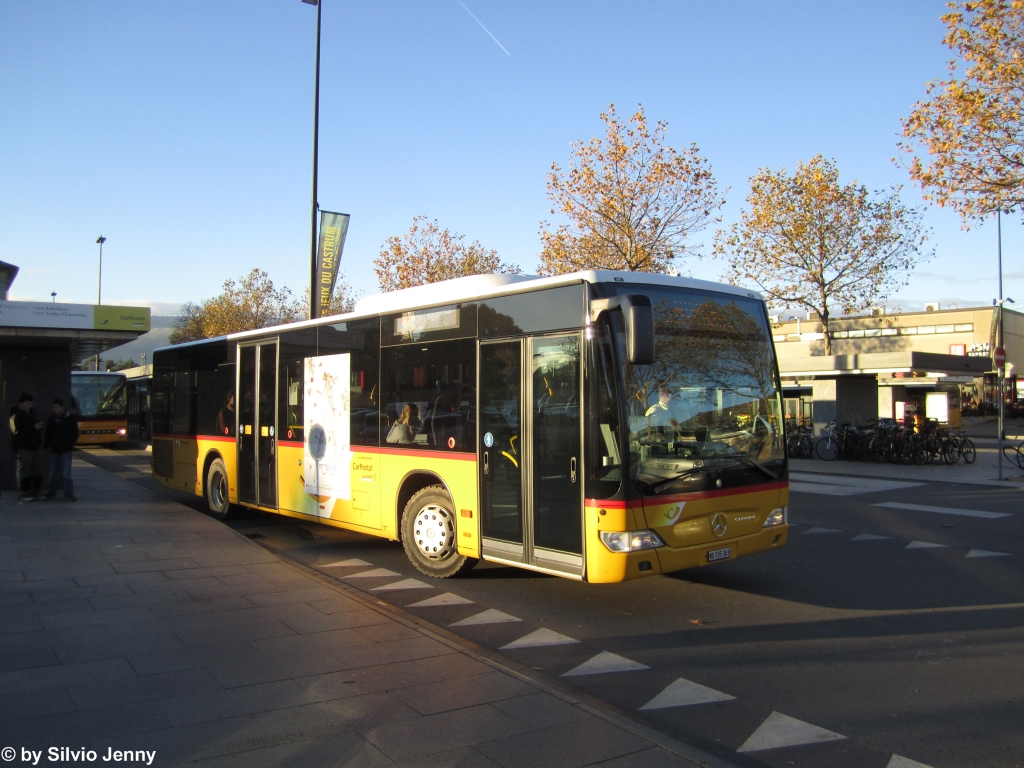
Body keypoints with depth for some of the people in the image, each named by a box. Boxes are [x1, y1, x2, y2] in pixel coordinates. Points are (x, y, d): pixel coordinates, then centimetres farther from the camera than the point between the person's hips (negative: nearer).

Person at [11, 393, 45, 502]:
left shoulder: (32, 413, 15)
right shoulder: (16, 416, -9)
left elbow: (38, 426, 28)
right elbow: (17, 431, -21)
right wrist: (34, 428, -23)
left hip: (36, 446, 8)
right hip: (24, 448, -8)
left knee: (37, 471, 10)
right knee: (25, 472, -5)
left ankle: (36, 492, 17)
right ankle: (24, 494, 0)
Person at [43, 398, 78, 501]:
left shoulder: (70, 419, -4)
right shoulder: (51, 419, 5)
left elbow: (75, 434, -1)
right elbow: (48, 434, 14)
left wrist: (69, 445, -10)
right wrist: (47, 445, 3)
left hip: (65, 450, -4)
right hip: (54, 450, 4)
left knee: (65, 473, -9)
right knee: (53, 473, 10)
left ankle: (69, 493, -5)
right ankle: (51, 492, 22)